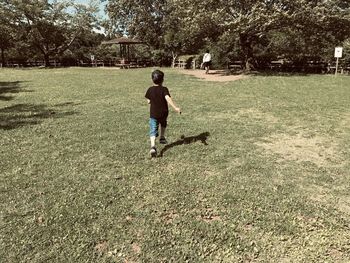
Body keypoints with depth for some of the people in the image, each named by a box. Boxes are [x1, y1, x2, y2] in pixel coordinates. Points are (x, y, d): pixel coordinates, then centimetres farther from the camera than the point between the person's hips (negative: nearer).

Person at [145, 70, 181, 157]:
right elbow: (168, 98, -27)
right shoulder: (164, 89, -11)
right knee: (163, 124, 32)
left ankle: (153, 146, -22)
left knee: (153, 130, -3)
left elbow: (148, 101, 4)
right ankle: (162, 138, 44)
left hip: (153, 114, 0)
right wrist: (175, 107, -33)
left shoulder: (150, 90, -2)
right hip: (163, 113, 0)